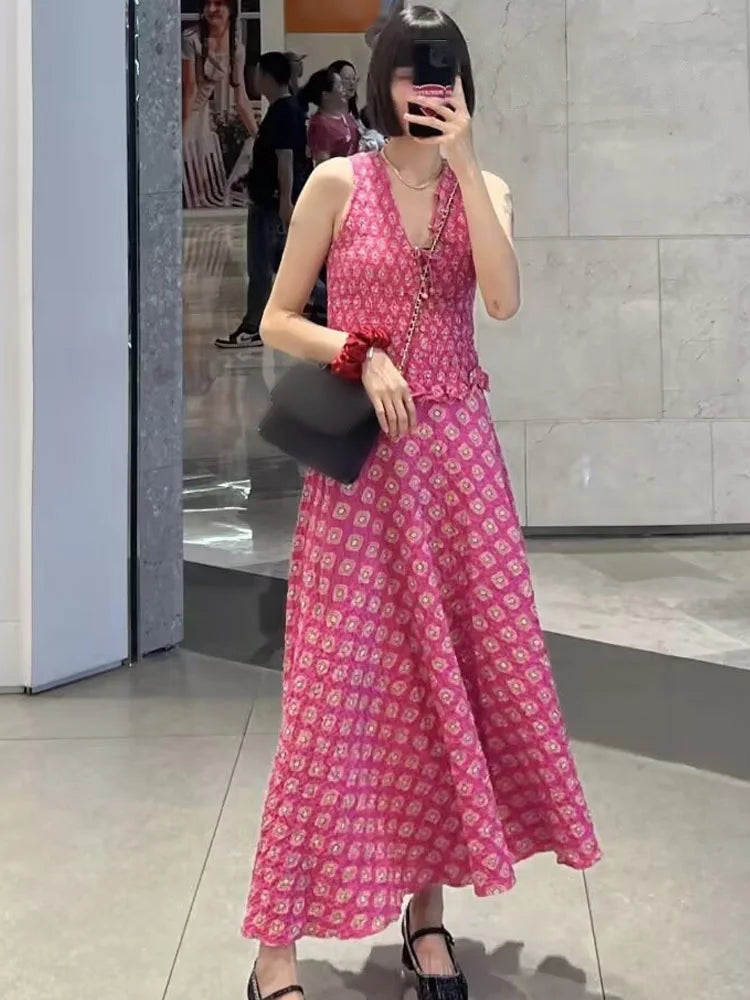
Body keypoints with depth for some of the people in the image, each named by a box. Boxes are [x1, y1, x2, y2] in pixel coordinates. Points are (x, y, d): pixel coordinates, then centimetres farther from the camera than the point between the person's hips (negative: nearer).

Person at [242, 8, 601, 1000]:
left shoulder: (484, 190, 7)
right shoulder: (337, 184, -1)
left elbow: (505, 301, -12)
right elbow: (276, 321, 1)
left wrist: (464, 162, -15)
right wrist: (361, 355, -15)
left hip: (457, 450, 4)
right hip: (361, 457, -3)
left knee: (460, 674, 5)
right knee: (339, 688, -5)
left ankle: (427, 905, 20)